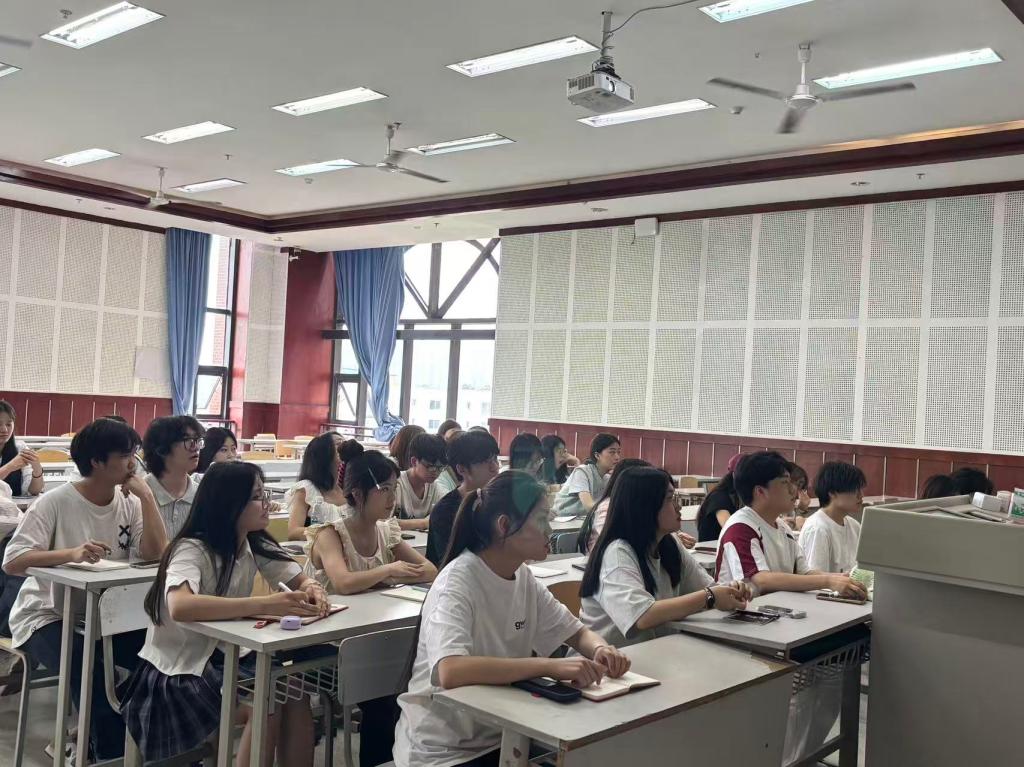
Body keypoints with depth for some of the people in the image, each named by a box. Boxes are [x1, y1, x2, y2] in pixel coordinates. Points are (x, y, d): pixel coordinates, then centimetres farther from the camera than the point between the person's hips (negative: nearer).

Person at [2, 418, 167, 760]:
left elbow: (156, 554, -12)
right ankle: (108, 752, -6)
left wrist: (146, 496, -18)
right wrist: (72, 553, -37)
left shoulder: (130, 503, 0)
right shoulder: (55, 502, -13)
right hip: (48, 617, -5)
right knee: (90, 671, -31)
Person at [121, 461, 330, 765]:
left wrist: (312, 590, -23)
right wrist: (264, 605, -47)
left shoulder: (255, 545, 0)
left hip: (223, 657, 6)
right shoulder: (192, 549, -23)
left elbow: (300, 580, 2)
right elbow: (180, 607, -42)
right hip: (176, 673, -6)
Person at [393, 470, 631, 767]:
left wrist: (600, 649, -13)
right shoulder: (457, 582, -22)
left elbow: (578, 632, 10)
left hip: (500, 736, 7)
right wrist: (549, 665, -38)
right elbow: (449, 672, -37)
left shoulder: (524, 578, 0)